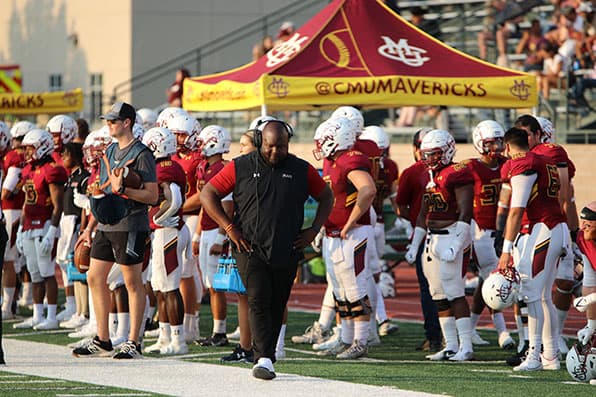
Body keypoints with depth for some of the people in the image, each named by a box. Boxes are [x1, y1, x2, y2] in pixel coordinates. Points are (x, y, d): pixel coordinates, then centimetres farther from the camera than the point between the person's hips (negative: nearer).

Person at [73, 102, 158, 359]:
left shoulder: (141, 155, -10)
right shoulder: (110, 153, 15)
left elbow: (152, 196, -14)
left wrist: (123, 190, -27)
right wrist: (91, 227, 20)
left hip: (130, 226, -9)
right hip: (106, 226, 9)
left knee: (133, 283, -1)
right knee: (94, 278, 9)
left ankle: (133, 343, 4)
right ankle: (102, 341, 16)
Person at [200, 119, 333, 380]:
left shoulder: (301, 170, 5)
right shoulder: (240, 168, -1)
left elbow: (326, 197, 18)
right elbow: (207, 195, 3)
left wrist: (313, 230, 6)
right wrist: (230, 228, -5)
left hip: (287, 251, 3)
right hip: (251, 249, -2)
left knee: (276, 306, 7)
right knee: (259, 301, -13)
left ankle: (266, 356, 17)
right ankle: (263, 359, -17)